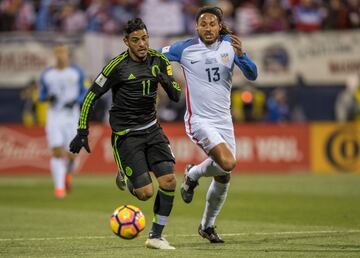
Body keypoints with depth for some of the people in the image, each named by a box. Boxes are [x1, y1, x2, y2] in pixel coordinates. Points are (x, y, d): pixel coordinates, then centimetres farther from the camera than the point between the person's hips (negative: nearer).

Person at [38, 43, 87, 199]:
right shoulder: (46, 75, 5)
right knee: (57, 152, -13)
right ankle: (59, 187, -10)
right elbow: (41, 96, 11)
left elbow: (84, 93, 7)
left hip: (71, 116, 0)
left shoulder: (77, 73, 2)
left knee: (70, 155, -2)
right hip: (54, 116, 0)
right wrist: (48, 97, -11)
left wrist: (75, 101, -12)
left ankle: (68, 173, 33)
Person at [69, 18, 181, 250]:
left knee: (169, 181, -11)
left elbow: (176, 96, 5)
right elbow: (92, 96, -7)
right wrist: (82, 132, -9)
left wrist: (168, 83, -18)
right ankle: (125, 178, 28)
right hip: (126, 134, -5)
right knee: (146, 192, -10)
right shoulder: (117, 66, -13)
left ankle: (156, 236, 5)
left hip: (151, 128, 5)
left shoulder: (159, 61, 0)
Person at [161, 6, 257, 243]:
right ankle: (193, 175, 7)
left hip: (224, 119, 5)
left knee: (224, 176, 10)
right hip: (199, 119, -5)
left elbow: (252, 75, -7)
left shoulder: (230, 44, 0)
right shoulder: (185, 48, -7)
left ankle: (207, 225, 31)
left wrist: (241, 54, -24)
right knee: (227, 163, -25)